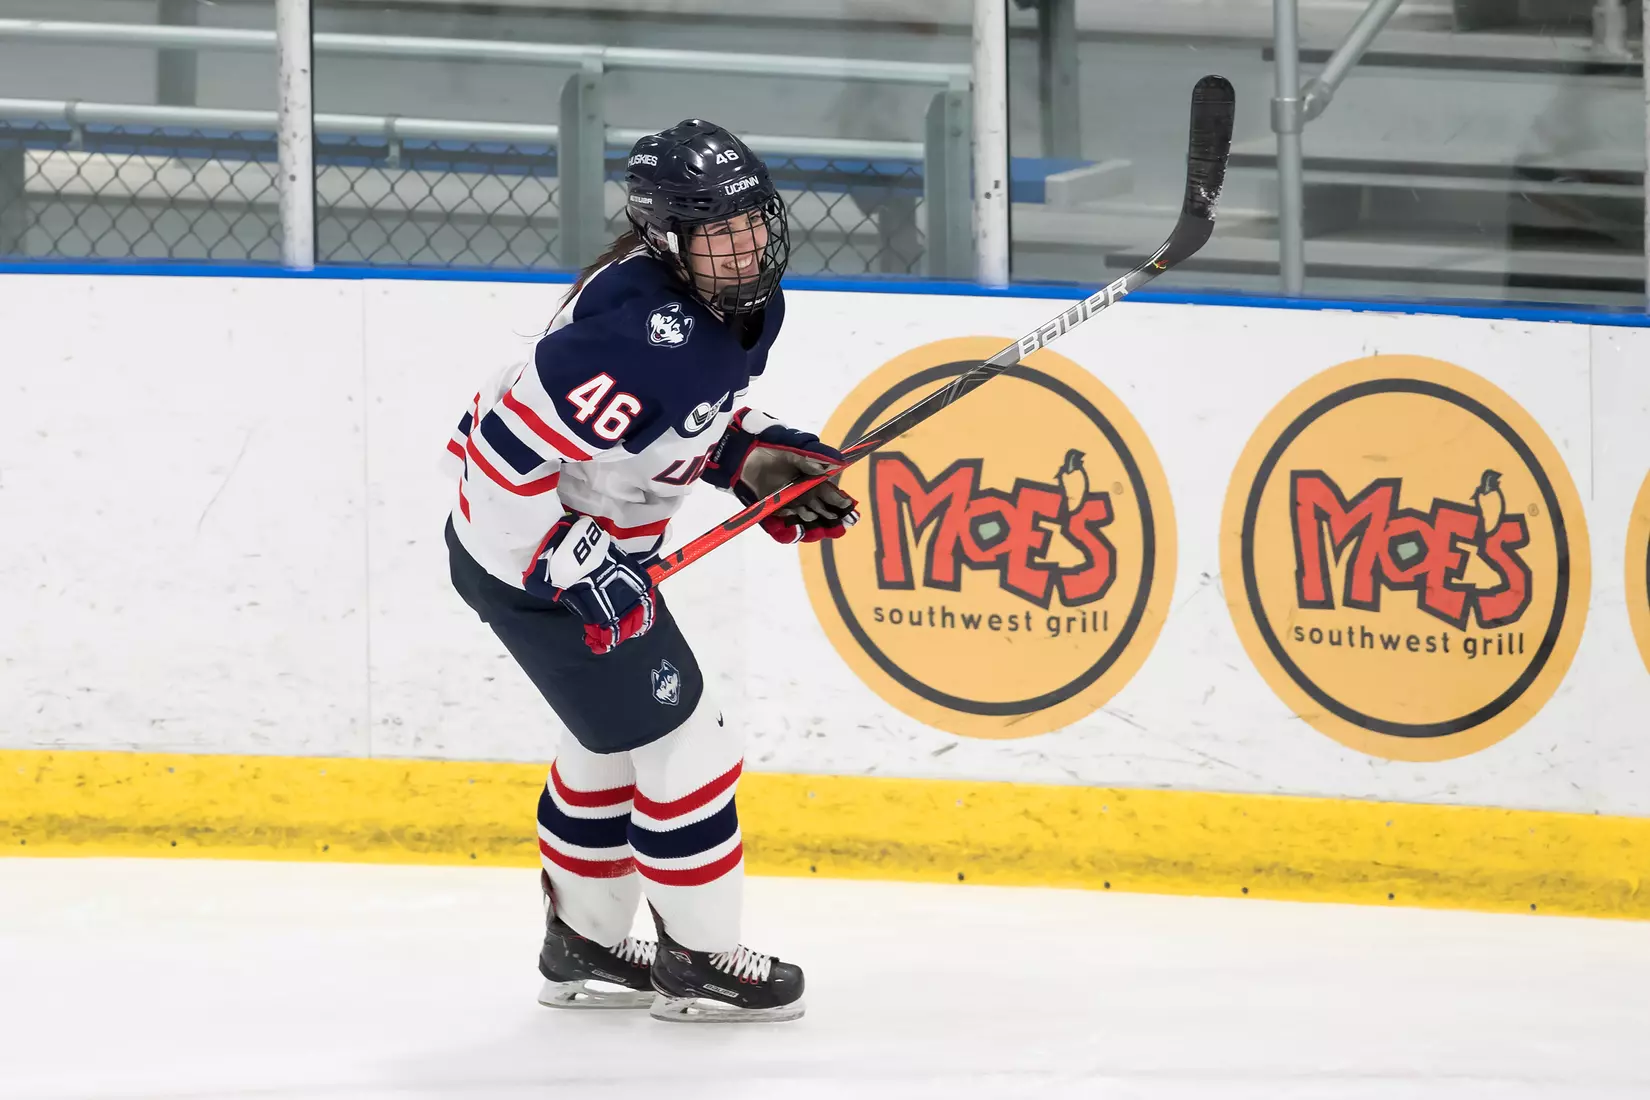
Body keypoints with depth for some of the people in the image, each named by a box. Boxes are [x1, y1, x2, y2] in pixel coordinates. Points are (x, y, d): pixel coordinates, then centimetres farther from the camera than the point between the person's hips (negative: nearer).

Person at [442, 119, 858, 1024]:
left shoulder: (743, 302, -3)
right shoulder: (643, 332, -33)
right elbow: (506, 452, -33)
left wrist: (757, 460, 4)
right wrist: (579, 573, -28)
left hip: (591, 542, 10)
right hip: (531, 559, -10)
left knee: (616, 738, 24)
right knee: (679, 740, -2)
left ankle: (584, 945, 40)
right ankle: (696, 959, 14)